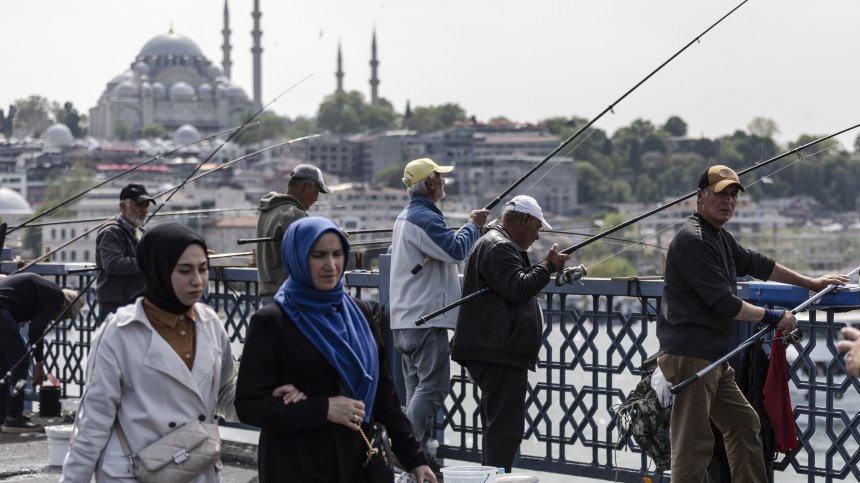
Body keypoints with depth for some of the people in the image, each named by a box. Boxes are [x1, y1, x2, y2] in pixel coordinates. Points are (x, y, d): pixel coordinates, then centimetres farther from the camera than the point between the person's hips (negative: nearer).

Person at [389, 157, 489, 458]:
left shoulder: (406, 216, 19)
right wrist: (474, 225, -6)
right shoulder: (425, 218, -15)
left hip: (405, 318, 11)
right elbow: (456, 250, -21)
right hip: (426, 317, -11)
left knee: (416, 386, 11)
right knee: (432, 385, -10)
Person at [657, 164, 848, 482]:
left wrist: (811, 283, 33)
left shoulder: (720, 238, 18)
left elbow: (756, 264, 29)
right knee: (694, 444, -12)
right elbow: (722, 302, -18)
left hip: (713, 358, 11)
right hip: (690, 356, -11)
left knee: (743, 422, 17)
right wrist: (772, 317, -7)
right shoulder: (694, 240, -14)